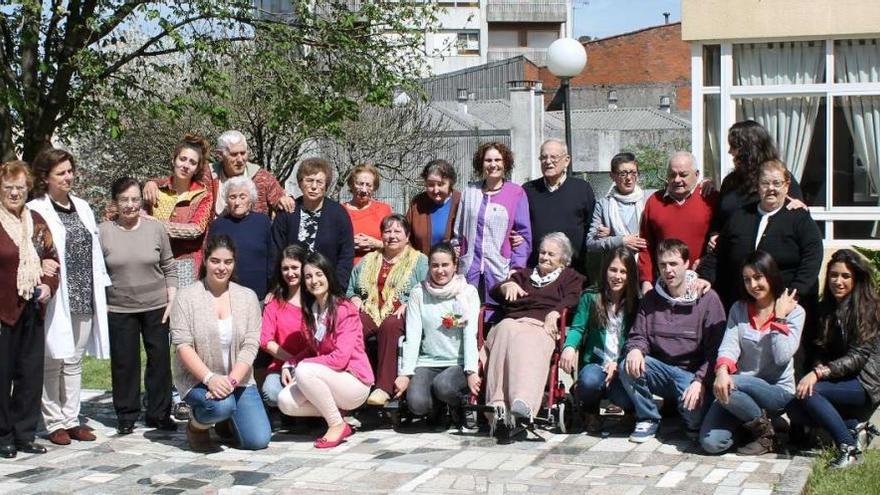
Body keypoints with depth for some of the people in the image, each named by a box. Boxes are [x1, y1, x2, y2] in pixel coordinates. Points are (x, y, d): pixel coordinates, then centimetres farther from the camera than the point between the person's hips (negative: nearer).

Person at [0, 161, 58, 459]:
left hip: (32, 311, 6)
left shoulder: (36, 221, 11)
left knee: (31, 374, 10)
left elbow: (52, 259, 16)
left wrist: (48, 285, -2)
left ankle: (25, 435, 20)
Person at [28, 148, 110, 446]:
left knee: (74, 360, 11)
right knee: (52, 361, 0)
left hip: (84, 298, 6)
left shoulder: (82, 208, 14)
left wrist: (99, 291, 12)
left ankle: (71, 419, 18)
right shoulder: (35, 211, -8)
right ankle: (54, 423, 9)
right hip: (55, 300, -6)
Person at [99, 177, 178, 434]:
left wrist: (171, 300, 1)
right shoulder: (103, 232, -2)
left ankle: (159, 413, 18)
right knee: (124, 363, 4)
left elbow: (169, 268, 7)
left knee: (160, 360, 6)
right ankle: (126, 415, 18)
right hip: (118, 310, -1)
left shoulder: (155, 229, 2)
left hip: (156, 307, 1)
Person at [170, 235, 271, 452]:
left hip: (238, 379, 3)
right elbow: (182, 345, -11)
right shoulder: (187, 297, -4)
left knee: (258, 440, -11)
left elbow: (250, 346, -4)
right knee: (221, 404, -36)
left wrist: (231, 380, -19)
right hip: (197, 379, -3)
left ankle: (227, 420, 23)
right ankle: (196, 425, 0)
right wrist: (209, 378, -24)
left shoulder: (248, 297, 3)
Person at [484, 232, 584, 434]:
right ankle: (499, 405, -56)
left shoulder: (571, 277, 29)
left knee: (528, 344, -41)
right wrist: (507, 285, 4)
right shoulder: (523, 274, 39)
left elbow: (571, 300, 7)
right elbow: (494, 292, 27)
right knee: (507, 333, -38)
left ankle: (523, 403, -65)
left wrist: (554, 314, -12)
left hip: (542, 326, -2)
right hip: (512, 321, 2)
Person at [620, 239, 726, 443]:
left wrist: (700, 381, -24)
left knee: (693, 411, -32)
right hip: (660, 370, 4)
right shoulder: (651, 299, 7)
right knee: (628, 368, -25)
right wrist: (635, 350, -19)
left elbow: (715, 349, -12)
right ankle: (648, 418, -2)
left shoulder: (707, 298, -7)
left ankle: (694, 423, 8)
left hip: (692, 372, -4)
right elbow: (638, 336, 6)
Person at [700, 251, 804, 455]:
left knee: (733, 385, -34)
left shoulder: (794, 311, -2)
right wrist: (722, 371, -26)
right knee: (710, 442, -18)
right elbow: (728, 347, -6)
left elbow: (782, 356, -14)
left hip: (778, 391, -3)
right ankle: (747, 423, 13)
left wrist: (779, 318, -12)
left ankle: (765, 432, -8)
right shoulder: (738, 310, 9)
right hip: (742, 388, 3)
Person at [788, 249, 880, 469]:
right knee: (795, 410, -20)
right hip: (839, 381, 6)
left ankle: (849, 447, -22)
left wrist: (818, 374, -28)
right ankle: (852, 427, -6)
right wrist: (818, 366, -16)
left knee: (808, 391, -29)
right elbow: (816, 349, 8)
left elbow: (858, 357, -18)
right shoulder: (825, 308, 10)